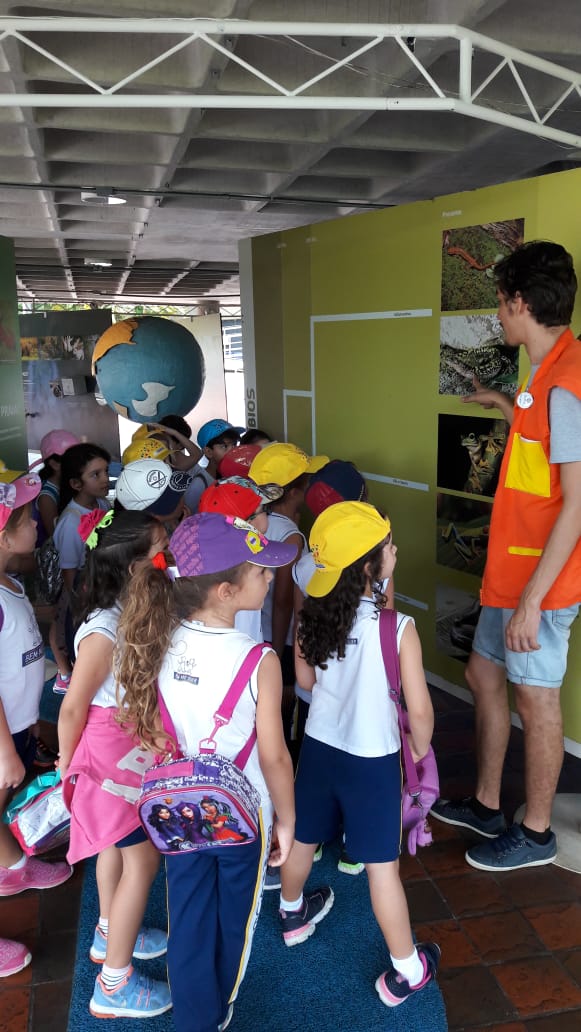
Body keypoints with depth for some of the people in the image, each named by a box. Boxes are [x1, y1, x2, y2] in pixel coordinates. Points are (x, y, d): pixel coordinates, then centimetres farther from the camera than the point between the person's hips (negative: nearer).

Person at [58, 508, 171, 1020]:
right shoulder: (103, 632, -30)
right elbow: (72, 709, -19)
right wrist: (68, 768, -5)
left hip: (139, 748, 8)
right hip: (111, 753, -8)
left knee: (117, 844, 24)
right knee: (143, 859, 3)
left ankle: (111, 933, 47)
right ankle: (114, 985, 19)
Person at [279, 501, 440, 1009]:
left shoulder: (313, 616, -11)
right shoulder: (398, 628, -26)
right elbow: (419, 710, -19)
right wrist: (420, 747, 0)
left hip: (319, 746, 5)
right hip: (372, 760, -5)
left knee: (302, 838, 25)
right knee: (381, 866, 10)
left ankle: (294, 914, 53)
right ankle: (405, 971, 29)